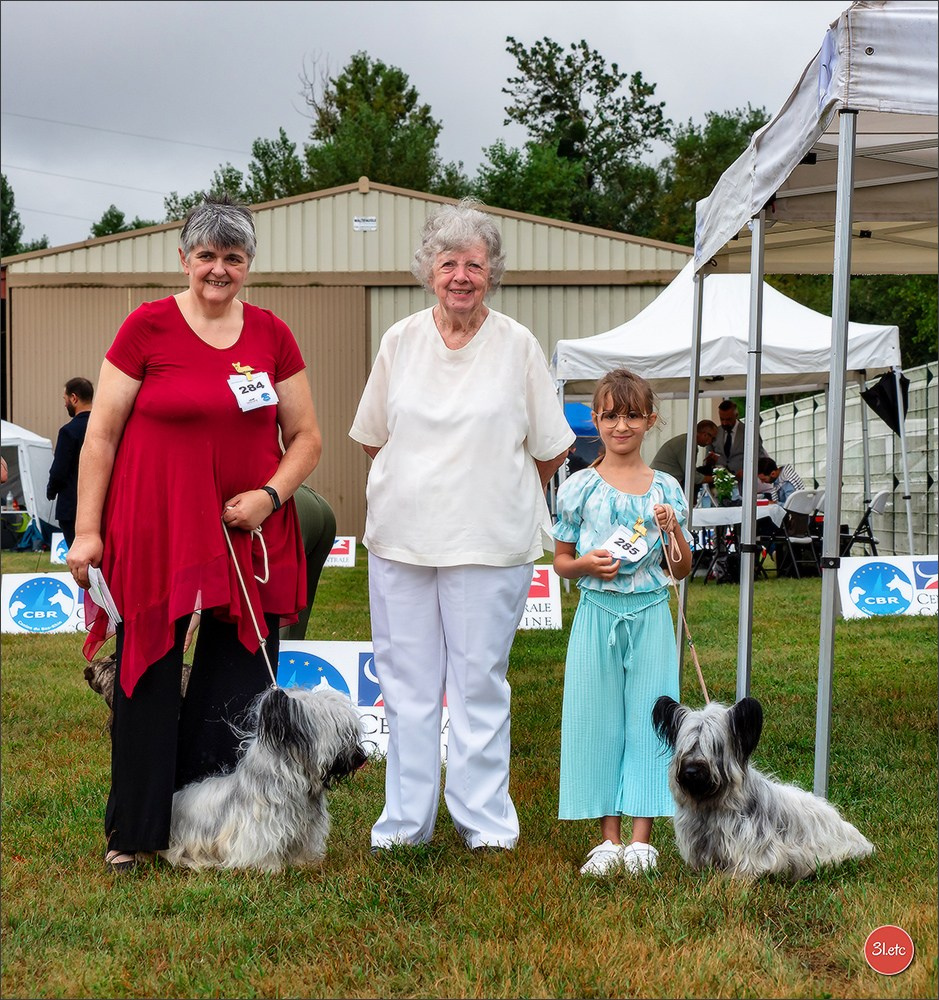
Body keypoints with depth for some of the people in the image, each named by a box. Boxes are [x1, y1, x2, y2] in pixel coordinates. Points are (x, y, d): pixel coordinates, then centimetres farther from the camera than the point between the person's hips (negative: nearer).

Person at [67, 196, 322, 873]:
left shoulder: (272, 336, 6)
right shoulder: (149, 327, -3)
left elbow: (306, 436, 10)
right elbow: (101, 435, -2)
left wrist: (272, 494, -7)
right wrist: (87, 530, -6)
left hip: (249, 533, 3)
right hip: (154, 535, -3)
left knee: (237, 686, 7)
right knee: (149, 680, 5)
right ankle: (135, 831, 19)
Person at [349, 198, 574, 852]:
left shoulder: (519, 346, -1)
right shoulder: (400, 341, 6)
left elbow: (551, 452, 5)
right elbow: (373, 437, 16)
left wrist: (494, 491, 9)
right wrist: (420, 485, 11)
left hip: (489, 542, -2)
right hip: (400, 537, 3)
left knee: (479, 681, 3)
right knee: (407, 679, 8)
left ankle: (485, 819, 15)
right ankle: (406, 818, 18)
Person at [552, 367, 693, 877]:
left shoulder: (666, 489, 4)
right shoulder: (580, 487, 1)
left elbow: (682, 570, 8)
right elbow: (561, 561, 7)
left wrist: (674, 529, -9)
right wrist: (586, 564, -13)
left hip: (650, 616, 1)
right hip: (598, 613, -1)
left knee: (648, 718, 2)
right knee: (598, 719, 2)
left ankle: (641, 838, 9)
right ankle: (609, 838, 12)